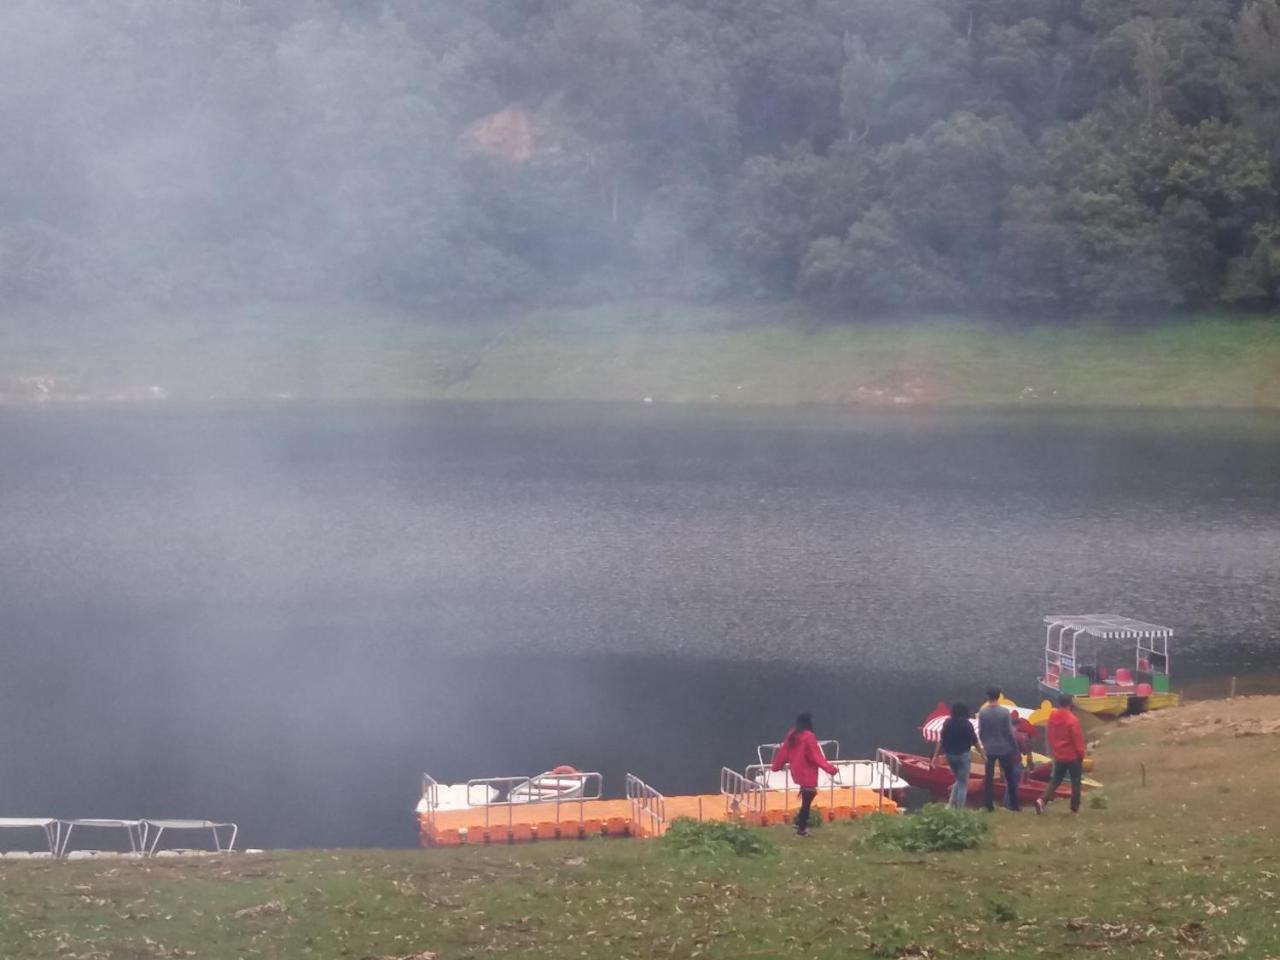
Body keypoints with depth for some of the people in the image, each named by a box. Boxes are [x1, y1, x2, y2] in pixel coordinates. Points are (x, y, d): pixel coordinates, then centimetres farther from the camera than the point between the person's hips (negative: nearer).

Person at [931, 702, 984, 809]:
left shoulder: (947, 723, -1)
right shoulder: (967, 724, -12)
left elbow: (941, 740, -1)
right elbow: (975, 741, -7)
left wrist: (935, 755, 2)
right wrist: (983, 755, 4)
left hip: (950, 755, 5)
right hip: (963, 755, -5)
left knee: (959, 780, 23)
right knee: (963, 784, 5)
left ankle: (951, 804, 10)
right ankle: (960, 809, 2)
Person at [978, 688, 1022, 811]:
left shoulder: (982, 713, -6)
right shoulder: (1005, 712, -11)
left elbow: (981, 733, -1)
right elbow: (1010, 733, -9)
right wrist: (1015, 750, -1)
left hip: (989, 750, 1)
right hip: (1004, 749, -1)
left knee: (989, 778, 7)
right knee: (1010, 778, 11)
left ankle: (989, 805, 3)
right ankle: (1013, 804, 13)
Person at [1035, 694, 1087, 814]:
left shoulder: (1052, 717, 0)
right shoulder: (1072, 720, -19)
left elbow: (1049, 736, 9)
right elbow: (1078, 740, -15)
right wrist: (1081, 755, -2)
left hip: (1058, 756, 6)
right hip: (1073, 756, -5)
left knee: (1055, 780, 14)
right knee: (1076, 781, 8)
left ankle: (1042, 800, -5)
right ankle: (1075, 808, 11)